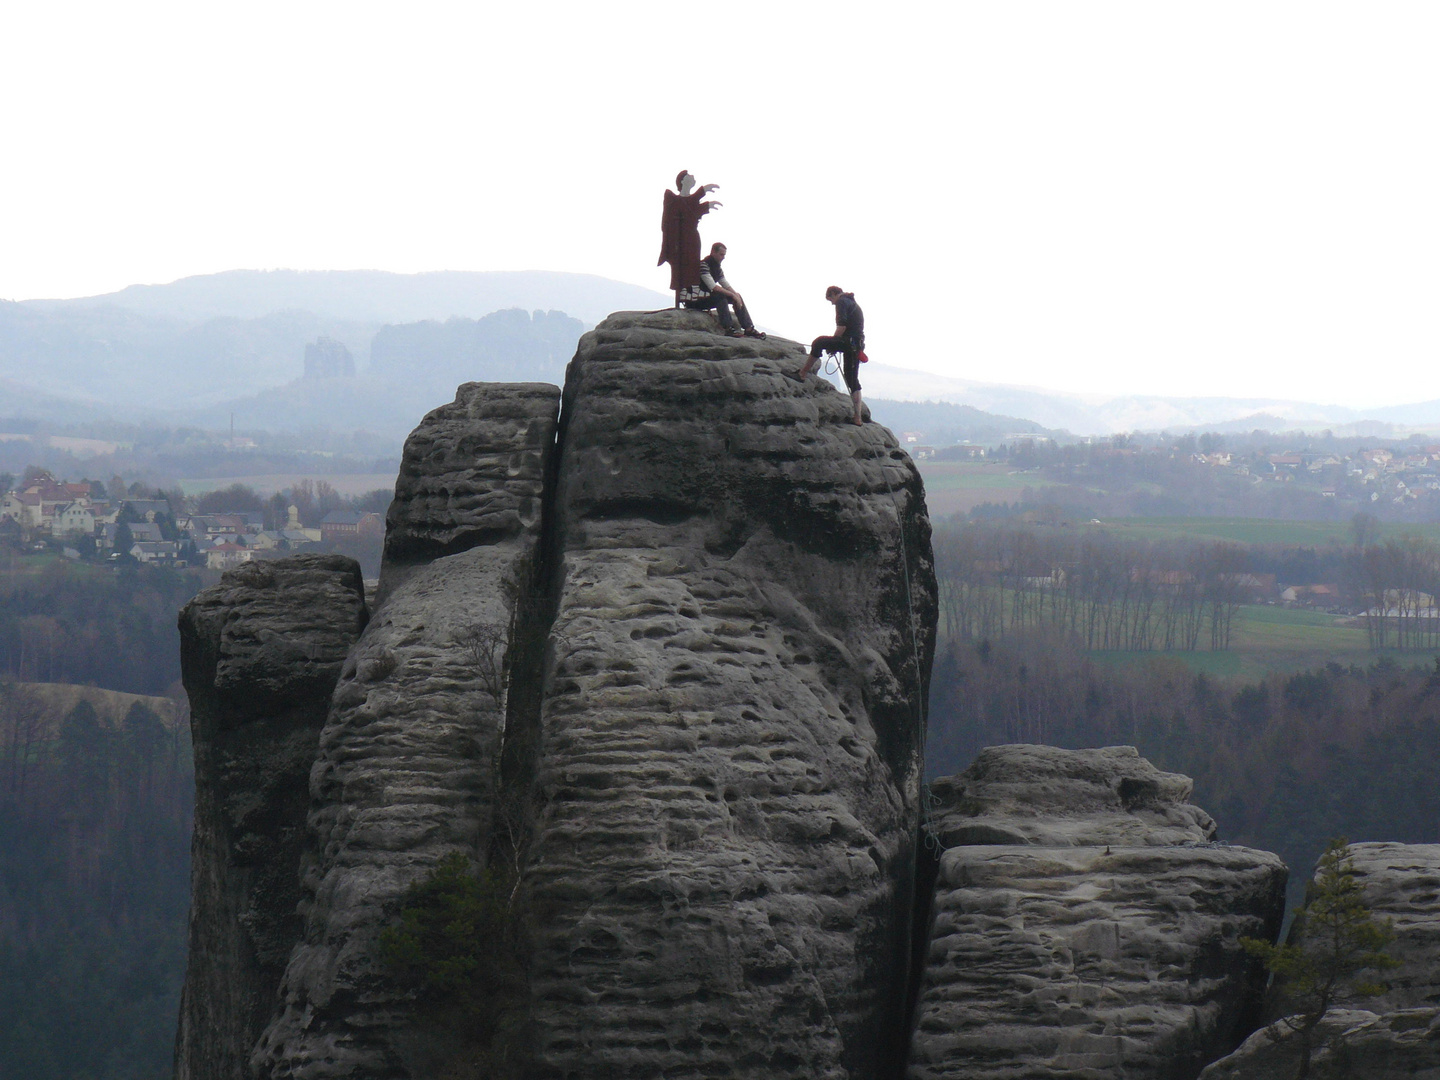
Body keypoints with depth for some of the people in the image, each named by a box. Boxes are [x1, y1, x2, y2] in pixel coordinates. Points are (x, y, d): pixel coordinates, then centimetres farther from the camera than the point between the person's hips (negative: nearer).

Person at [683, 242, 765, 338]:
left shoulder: (718, 268, 11)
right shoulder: (703, 265, -20)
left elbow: (726, 285, 11)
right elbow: (713, 287, -27)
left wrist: (736, 295, -10)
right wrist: (733, 295, -25)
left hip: (708, 296, 9)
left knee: (738, 297, 0)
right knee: (721, 296, -33)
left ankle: (749, 328, -8)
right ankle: (729, 328, -38)